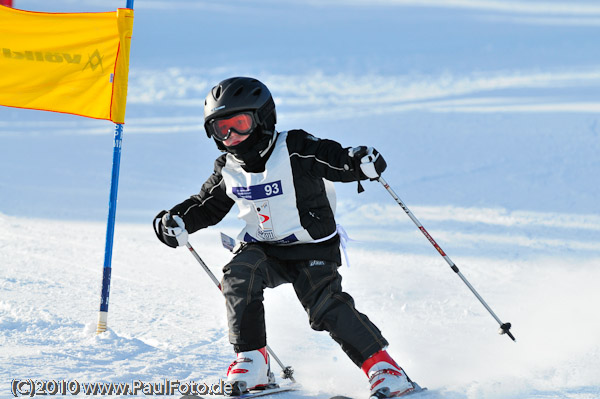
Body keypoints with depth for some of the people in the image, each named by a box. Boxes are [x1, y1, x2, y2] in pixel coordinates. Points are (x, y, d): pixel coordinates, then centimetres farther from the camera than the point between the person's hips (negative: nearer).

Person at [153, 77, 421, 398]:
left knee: (325, 307, -22)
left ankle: (385, 370, -11)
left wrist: (361, 163, -46)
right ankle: (252, 363, -16)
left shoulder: (295, 151, -17)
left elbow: (337, 161, -23)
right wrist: (177, 221, -2)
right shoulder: (228, 171, 2)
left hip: (312, 247, -5)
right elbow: (207, 206, 16)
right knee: (238, 275, -25)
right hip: (262, 249, 5)